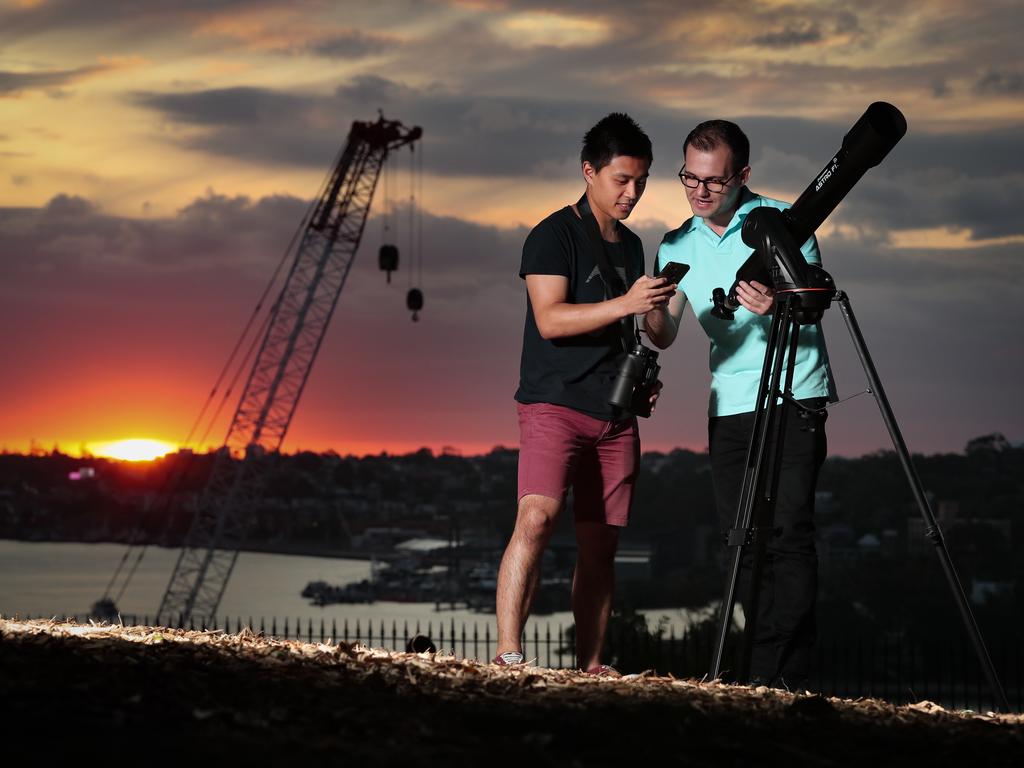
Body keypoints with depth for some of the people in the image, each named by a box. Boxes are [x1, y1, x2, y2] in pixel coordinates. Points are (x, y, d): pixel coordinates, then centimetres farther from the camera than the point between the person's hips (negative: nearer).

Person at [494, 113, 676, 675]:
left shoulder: (631, 246, 18)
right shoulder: (554, 235, -4)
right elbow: (551, 319, -15)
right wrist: (626, 304, -24)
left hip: (615, 414, 7)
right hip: (555, 403, -7)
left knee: (600, 544, 5)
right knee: (537, 518, -23)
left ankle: (589, 665, 10)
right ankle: (507, 653, -26)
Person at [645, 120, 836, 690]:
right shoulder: (677, 246, 11)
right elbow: (664, 336, 8)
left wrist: (776, 306, -27)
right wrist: (653, 308, -15)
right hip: (728, 404, 5)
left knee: (787, 531, -14)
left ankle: (783, 676, -16)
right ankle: (761, 672, 7)